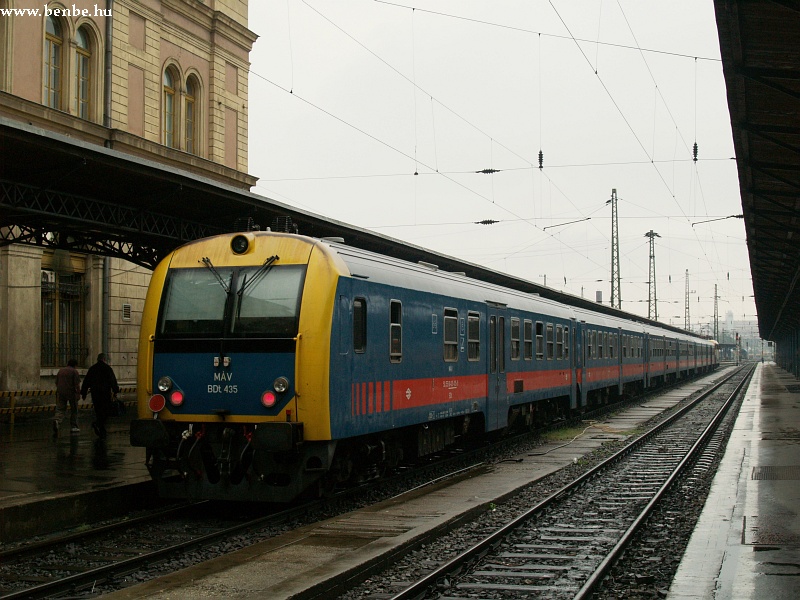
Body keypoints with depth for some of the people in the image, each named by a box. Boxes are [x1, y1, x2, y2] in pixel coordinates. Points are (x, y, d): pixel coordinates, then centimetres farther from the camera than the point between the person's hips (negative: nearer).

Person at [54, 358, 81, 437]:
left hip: (60, 392, 4)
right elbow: (77, 384, -11)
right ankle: (74, 427, 18)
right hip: (71, 392, -4)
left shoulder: (60, 371, 14)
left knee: (60, 410, 0)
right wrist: (79, 393, -3)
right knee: (74, 410, 13)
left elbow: (56, 382, 20)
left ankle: (57, 421, -29)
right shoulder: (74, 371, -4)